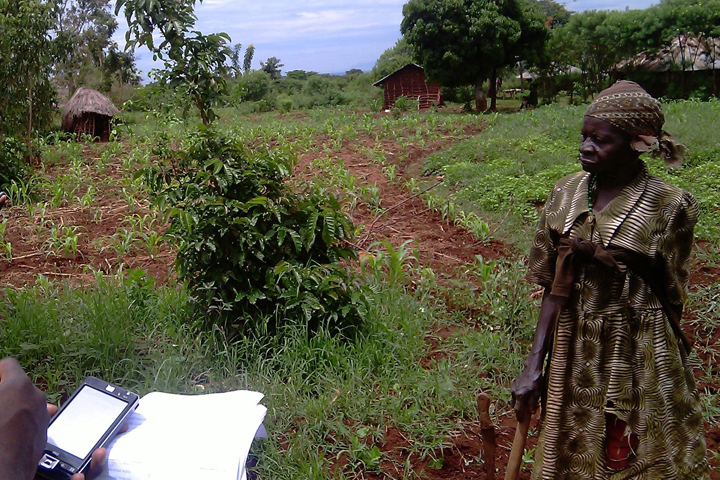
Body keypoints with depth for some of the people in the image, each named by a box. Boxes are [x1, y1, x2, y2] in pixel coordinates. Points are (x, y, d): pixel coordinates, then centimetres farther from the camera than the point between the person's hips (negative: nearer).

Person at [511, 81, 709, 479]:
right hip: (572, 354, 4)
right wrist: (533, 366, -4)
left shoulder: (669, 206, -12)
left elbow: (668, 295, -6)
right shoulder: (566, 193, -1)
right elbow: (553, 289, 0)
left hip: (637, 360, -4)